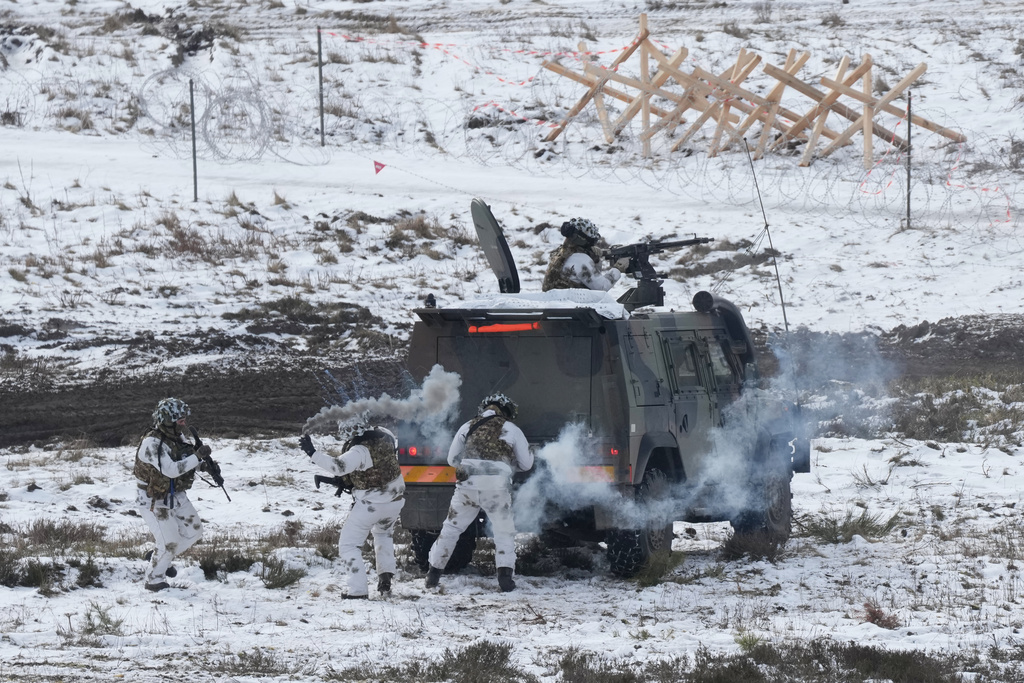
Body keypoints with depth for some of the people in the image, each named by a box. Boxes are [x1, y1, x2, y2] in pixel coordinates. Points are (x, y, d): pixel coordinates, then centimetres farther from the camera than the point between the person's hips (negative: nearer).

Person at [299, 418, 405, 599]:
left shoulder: (360, 452, -27)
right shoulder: (385, 436, -4)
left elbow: (339, 466, -40)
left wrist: (312, 453, -38)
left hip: (371, 505, -8)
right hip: (395, 500, 8)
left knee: (348, 545, 5)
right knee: (384, 534, 35)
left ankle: (358, 590, -6)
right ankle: (385, 578, 24)